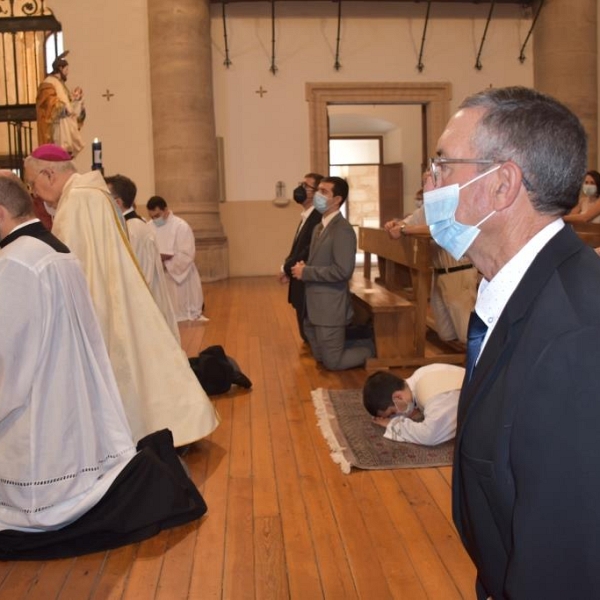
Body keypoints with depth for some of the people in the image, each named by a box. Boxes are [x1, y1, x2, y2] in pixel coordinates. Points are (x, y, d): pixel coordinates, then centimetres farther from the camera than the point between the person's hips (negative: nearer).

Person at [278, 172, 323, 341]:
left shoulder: (318, 217, -18)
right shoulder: (307, 216, 15)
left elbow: (310, 252, -24)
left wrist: (287, 268, -12)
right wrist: (287, 266, 1)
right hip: (302, 285, 10)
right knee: (308, 335, 17)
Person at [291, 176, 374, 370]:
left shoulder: (343, 230, -17)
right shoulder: (319, 227, 13)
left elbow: (342, 271, -25)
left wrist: (305, 272, -19)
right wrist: (302, 268, -2)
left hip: (330, 307, -9)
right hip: (314, 306, 9)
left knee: (332, 363, 0)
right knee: (320, 358, 18)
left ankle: (374, 348, 19)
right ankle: (366, 341, 30)